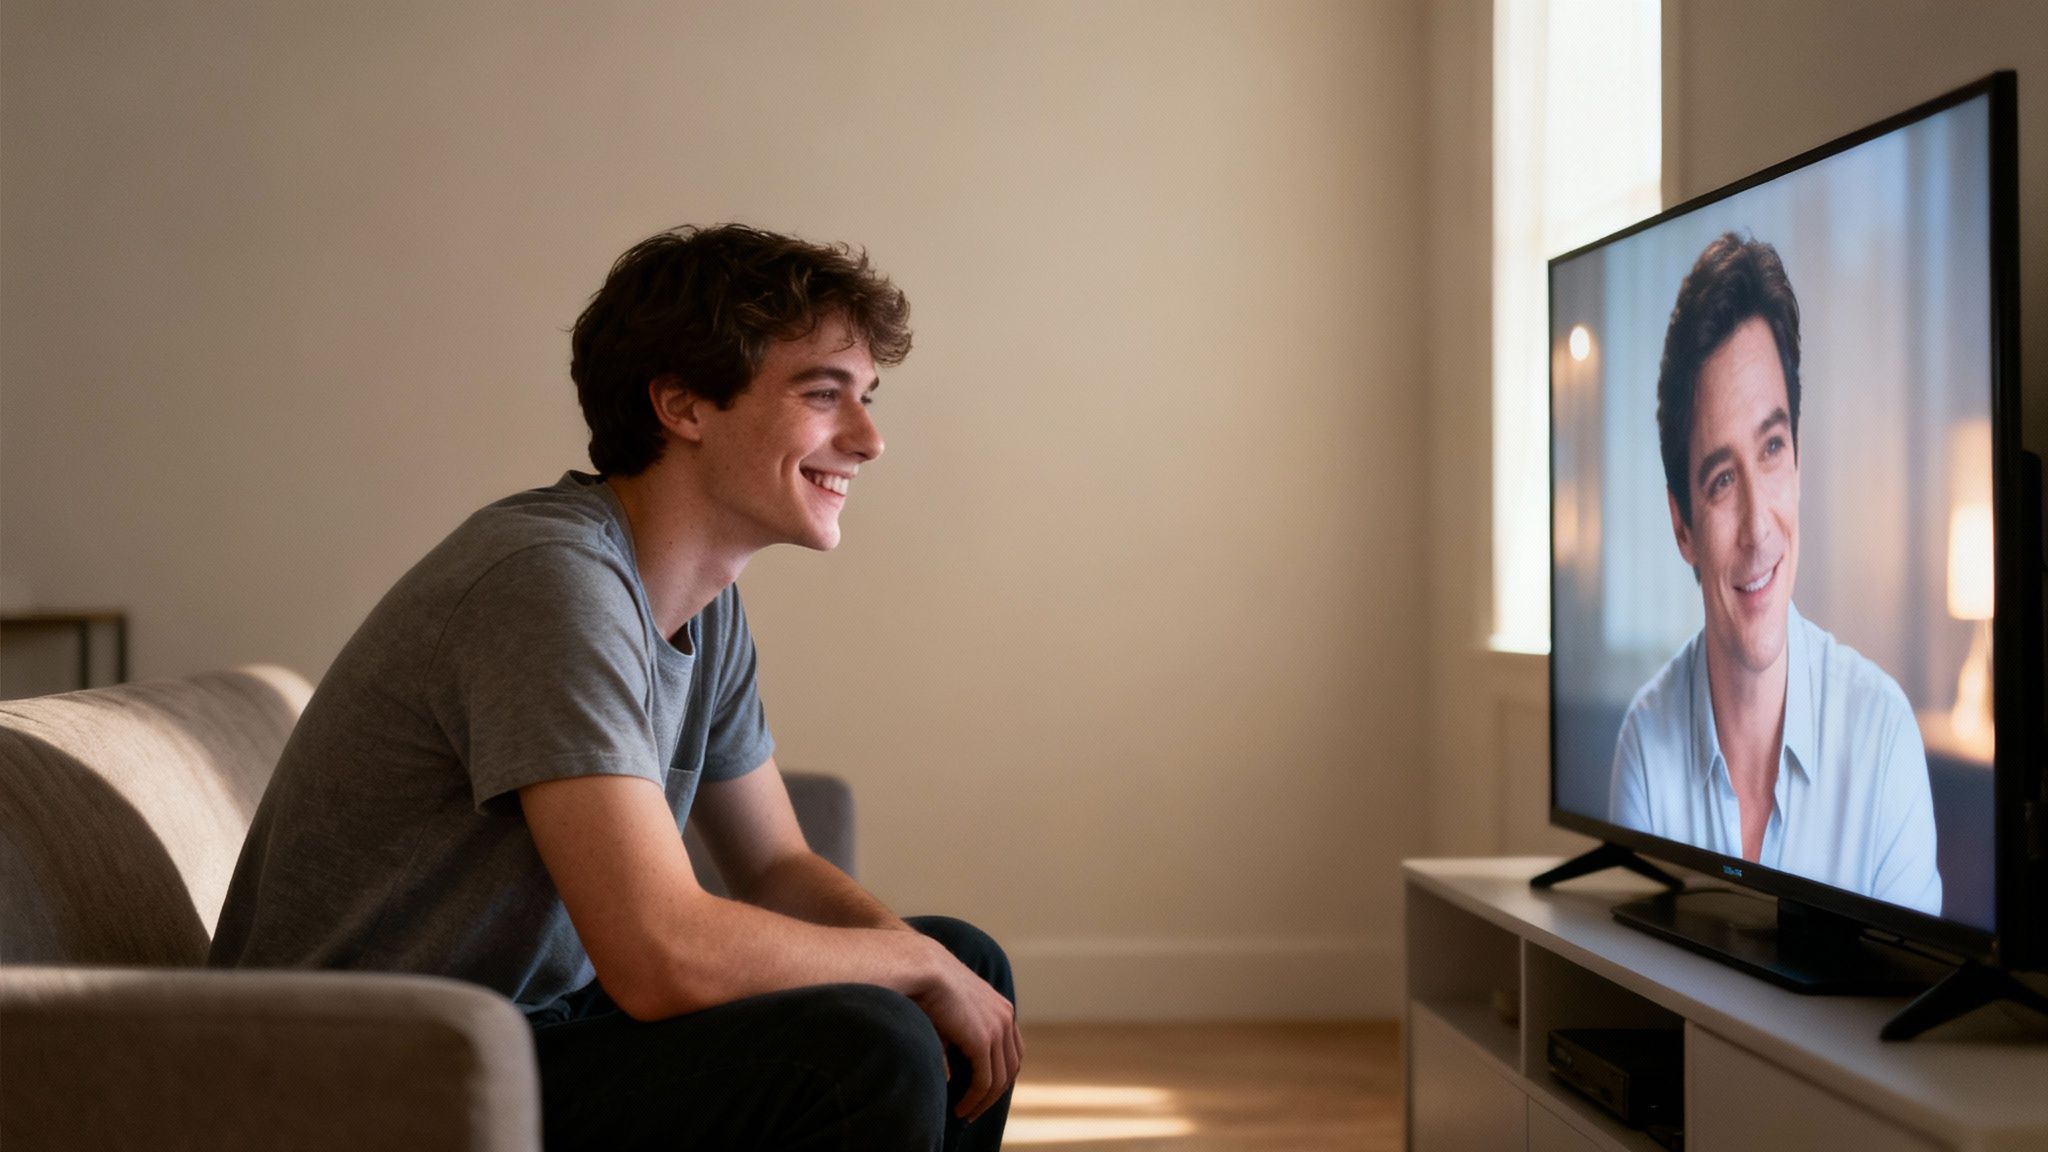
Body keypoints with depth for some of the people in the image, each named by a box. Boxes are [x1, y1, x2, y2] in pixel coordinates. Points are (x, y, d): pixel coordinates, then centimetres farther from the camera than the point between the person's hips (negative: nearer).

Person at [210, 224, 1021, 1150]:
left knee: (966, 965, 8)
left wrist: (938, 972, -5)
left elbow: (776, 869, 14)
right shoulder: (553, 576, -24)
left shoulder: (705, 604, 6)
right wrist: (916, 965, -15)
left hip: (540, 1022, 9)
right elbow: (664, 958, -31)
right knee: (864, 1050, -27)